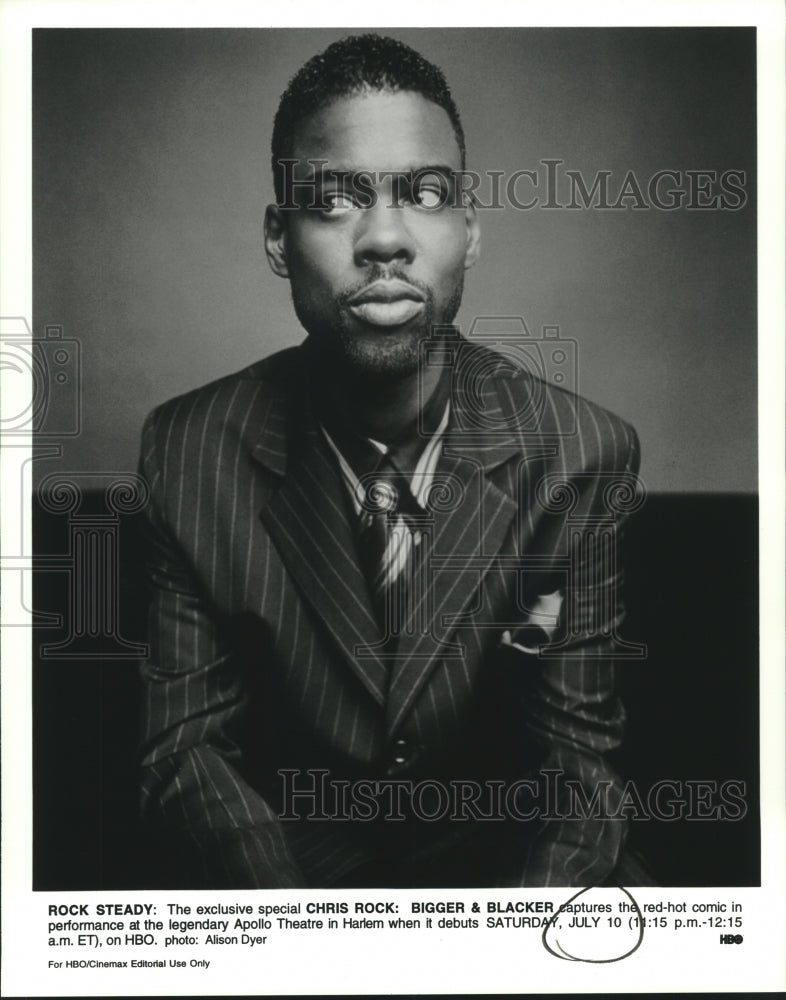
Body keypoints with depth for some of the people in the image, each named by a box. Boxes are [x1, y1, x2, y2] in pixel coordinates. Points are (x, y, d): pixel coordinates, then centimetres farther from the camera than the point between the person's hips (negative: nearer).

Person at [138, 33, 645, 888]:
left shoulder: (586, 454, -10)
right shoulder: (185, 455, -9)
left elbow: (581, 751, -6)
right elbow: (183, 743, -5)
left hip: (500, 858, 0)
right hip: (281, 861, 0)